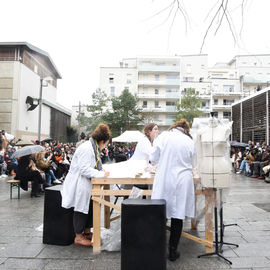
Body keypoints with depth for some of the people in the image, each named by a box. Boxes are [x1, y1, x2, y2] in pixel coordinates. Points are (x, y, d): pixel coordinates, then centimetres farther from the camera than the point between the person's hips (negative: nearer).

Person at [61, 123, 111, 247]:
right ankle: (78, 237, 14)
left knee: (91, 206, 12)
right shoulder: (86, 148, -22)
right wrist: (101, 174, -20)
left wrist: (102, 172, 4)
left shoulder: (93, 148, 11)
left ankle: (87, 232, 27)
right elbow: (84, 169, -26)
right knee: (81, 208, -1)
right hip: (78, 184, -10)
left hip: (85, 184, 10)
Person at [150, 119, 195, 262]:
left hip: (164, 181, -1)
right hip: (182, 182, 2)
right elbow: (190, 163, 15)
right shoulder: (190, 142, 4)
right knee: (177, 215, 8)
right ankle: (173, 251, 18)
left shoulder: (163, 136, -2)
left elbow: (153, 158, 3)